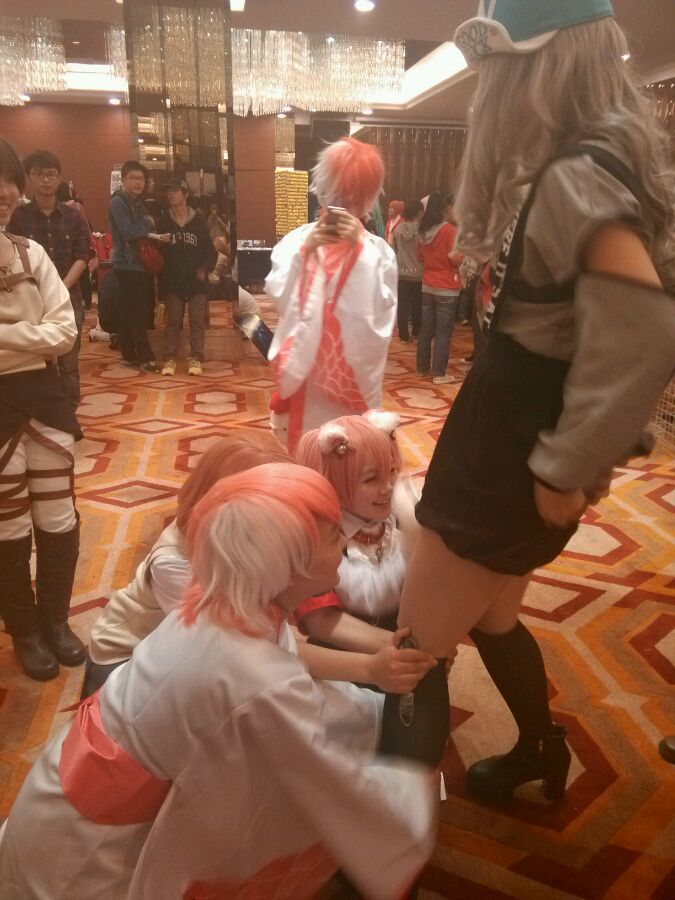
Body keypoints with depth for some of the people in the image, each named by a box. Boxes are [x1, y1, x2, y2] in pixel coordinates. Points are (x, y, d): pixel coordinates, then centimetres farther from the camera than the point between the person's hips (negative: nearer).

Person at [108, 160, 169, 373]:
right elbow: (128, 232, -21)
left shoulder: (138, 203, 19)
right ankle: (146, 358, -6)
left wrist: (155, 236, -4)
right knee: (138, 313, -9)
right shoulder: (118, 203, -8)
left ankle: (129, 355, 18)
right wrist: (152, 234, -14)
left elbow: (145, 232, 16)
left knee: (133, 312, 11)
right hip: (128, 265, -9)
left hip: (141, 264, 9)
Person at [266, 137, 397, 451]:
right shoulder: (298, 239, 2)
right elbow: (277, 293, -7)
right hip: (304, 362, 1)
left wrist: (360, 249, -19)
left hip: (352, 365, -1)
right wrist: (305, 251, -16)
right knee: (301, 448, 10)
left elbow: (381, 307, -15)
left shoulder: (376, 250, -2)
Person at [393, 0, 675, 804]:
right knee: (489, 617, 26)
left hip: (510, 451, -10)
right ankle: (539, 750, 49)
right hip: (506, 431, 10)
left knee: (419, 644, 5)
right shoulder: (570, 169, 11)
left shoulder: (578, 176, -20)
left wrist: (566, 470, -22)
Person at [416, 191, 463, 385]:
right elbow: (456, 259, -15)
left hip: (427, 287, 6)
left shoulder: (423, 230, 6)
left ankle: (423, 368, 21)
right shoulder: (450, 230, -14)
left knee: (426, 329, 13)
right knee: (443, 332, -1)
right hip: (446, 289, -6)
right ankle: (439, 373, 2)